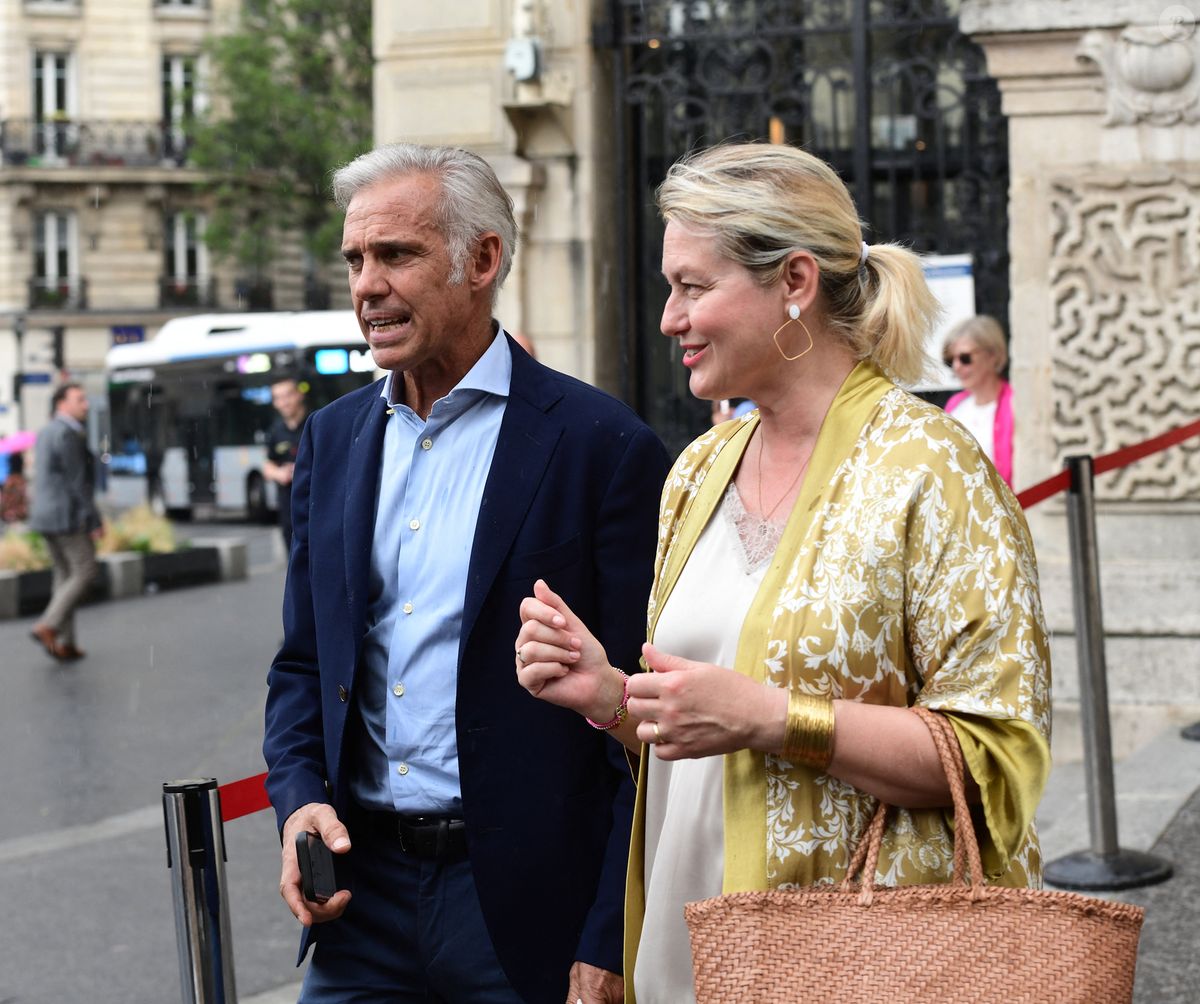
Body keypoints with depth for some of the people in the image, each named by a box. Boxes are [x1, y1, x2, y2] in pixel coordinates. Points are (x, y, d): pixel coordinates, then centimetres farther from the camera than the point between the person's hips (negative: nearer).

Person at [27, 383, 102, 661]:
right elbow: (78, 481, -19)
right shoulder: (68, 435, -16)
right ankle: (48, 626, -11)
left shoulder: (46, 434, 15)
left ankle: (65, 643, 10)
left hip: (47, 516, 10)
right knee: (84, 573, -2)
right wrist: (94, 522, -16)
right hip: (69, 516, -10)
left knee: (65, 575, 13)